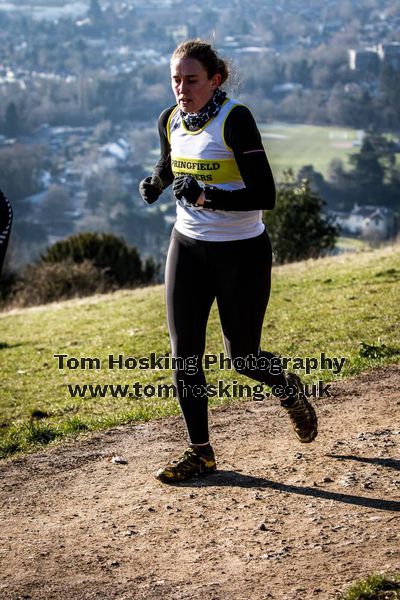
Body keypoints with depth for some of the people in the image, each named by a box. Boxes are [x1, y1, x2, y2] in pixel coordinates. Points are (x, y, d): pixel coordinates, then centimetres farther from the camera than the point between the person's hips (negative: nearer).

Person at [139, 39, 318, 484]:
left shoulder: (235, 119, -19)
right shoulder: (170, 121, 0)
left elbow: (264, 196, -23)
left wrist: (207, 197, -32)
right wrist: (153, 183, 3)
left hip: (242, 252, -5)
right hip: (188, 247, 5)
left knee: (242, 358, 4)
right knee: (184, 355, 1)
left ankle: (288, 389, 38)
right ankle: (199, 451, 15)